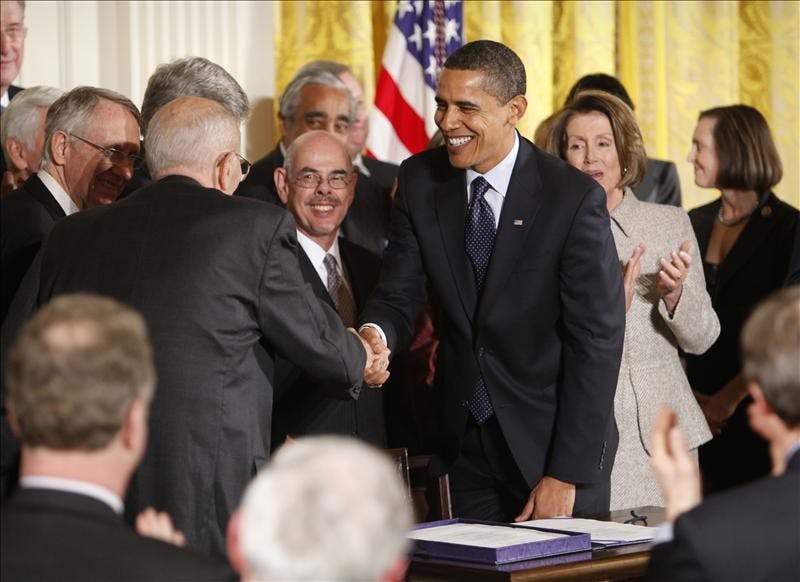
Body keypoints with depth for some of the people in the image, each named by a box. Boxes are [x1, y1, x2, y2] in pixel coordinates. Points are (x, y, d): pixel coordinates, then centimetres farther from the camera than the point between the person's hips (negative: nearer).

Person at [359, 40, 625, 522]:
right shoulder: (420, 180, -1)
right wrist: (375, 334, -26)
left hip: (555, 440, -3)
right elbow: (400, 296, -1)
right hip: (467, 442, 4)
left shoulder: (575, 198, -15)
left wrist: (565, 474, -17)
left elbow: (597, 341, -15)